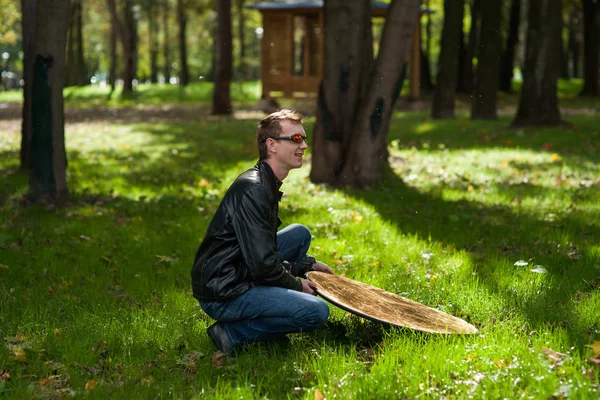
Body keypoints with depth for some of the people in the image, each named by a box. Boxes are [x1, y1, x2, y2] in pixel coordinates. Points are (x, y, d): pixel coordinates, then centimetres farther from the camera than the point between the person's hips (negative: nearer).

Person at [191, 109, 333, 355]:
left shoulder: (266, 183, 13)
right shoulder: (254, 190, -20)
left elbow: (264, 249, 23)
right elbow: (263, 265, -23)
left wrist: (308, 265, 15)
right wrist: (297, 284, -6)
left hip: (240, 276, 10)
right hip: (222, 295, -10)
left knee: (300, 234, 19)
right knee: (317, 312, -20)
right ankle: (233, 332, -8)